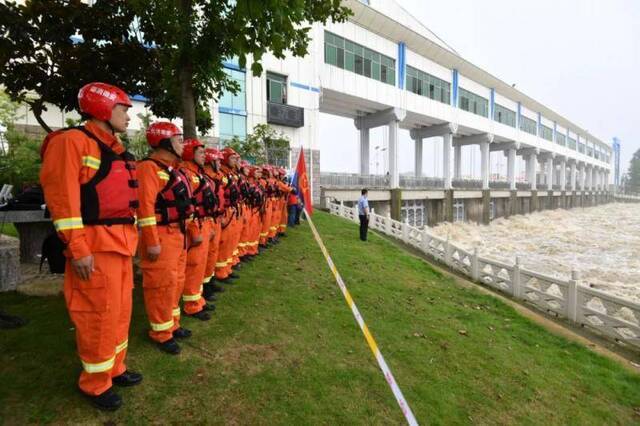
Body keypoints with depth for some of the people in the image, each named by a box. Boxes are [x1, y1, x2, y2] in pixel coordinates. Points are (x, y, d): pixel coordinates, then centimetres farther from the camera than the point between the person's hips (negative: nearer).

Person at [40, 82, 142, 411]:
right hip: (96, 246, -9)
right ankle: (95, 384, 22)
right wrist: (78, 249, -20)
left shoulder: (115, 149, 17)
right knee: (100, 315, 2)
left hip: (121, 243, 9)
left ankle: (114, 368, 35)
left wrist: (130, 238, 19)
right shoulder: (71, 141, -10)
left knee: (120, 309, 17)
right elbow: (62, 197, -17)